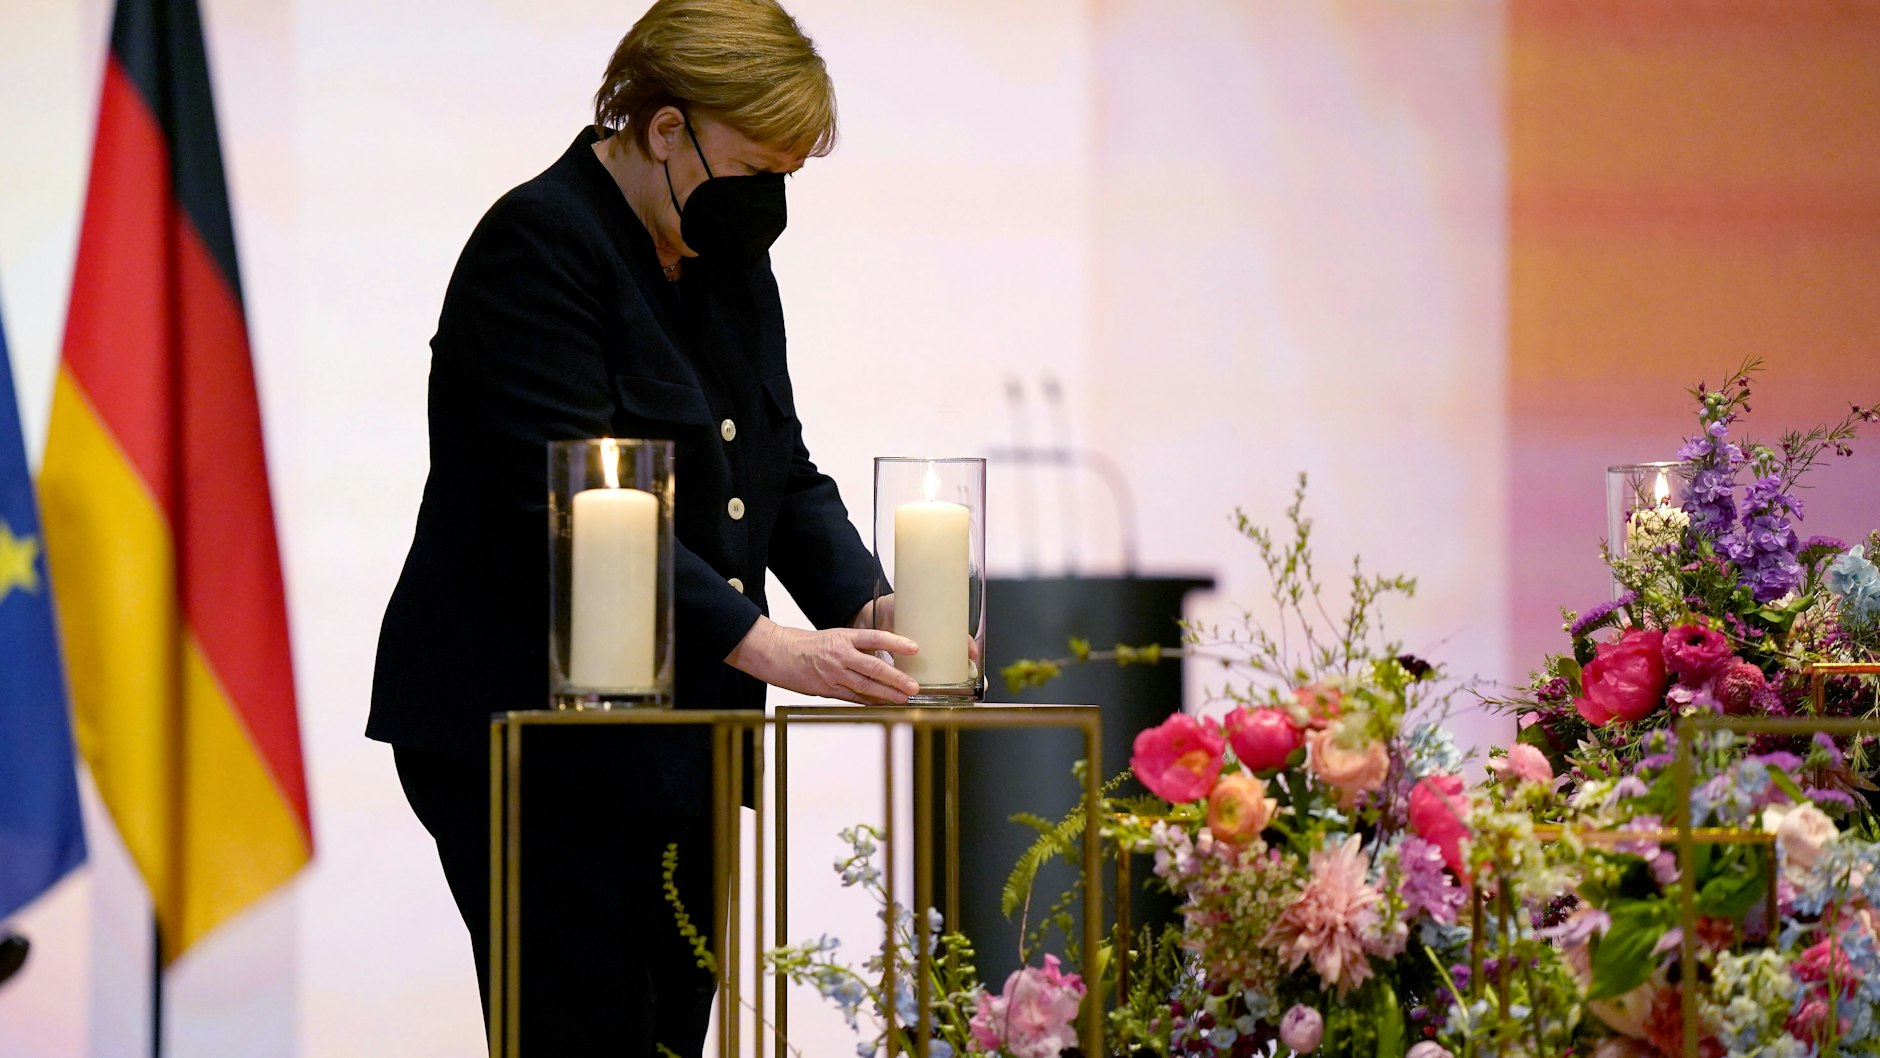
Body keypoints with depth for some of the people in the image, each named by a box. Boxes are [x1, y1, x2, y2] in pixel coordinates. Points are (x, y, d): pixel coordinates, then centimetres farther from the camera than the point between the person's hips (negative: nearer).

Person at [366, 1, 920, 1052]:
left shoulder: (729, 257, 12)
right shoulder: (539, 248, -15)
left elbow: (785, 473, 15)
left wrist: (868, 609, -5)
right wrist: (769, 649, -29)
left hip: (679, 746, 8)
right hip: (533, 740, -8)